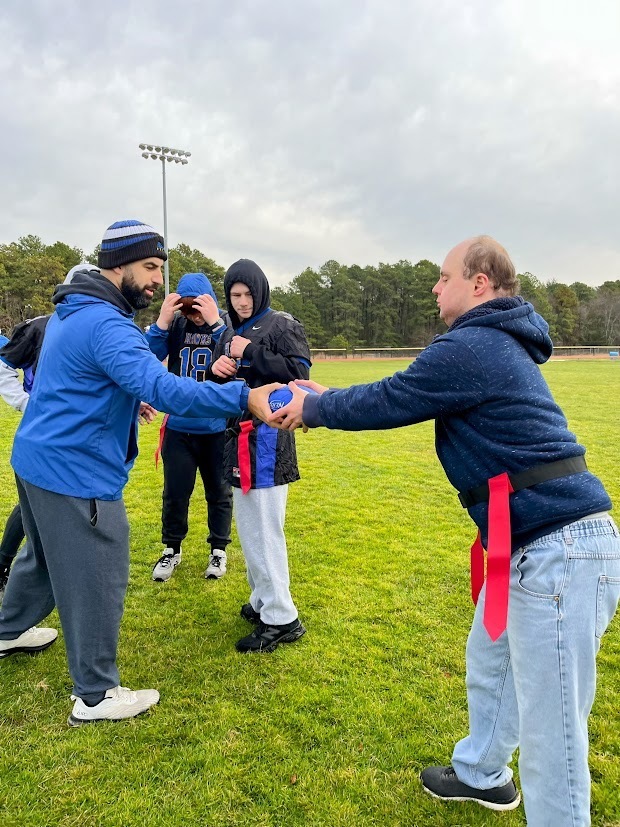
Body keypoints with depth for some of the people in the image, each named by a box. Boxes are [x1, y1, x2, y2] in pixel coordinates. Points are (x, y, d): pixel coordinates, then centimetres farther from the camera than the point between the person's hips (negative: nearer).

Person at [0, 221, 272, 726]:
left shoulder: (75, 310, 10)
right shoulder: (105, 324, -24)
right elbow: (165, 390, -36)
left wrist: (126, 399, 7)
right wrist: (243, 396, -40)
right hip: (75, 472, -10)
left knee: (44, 554, 29)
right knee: (97, 581, 3)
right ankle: (95, 696, 19)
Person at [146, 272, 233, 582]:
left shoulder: (227, 324, -9)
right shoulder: (174, 324, -4)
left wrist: (215, 324, -31)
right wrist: (161, 322, -24)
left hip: (217, 429, -1)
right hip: (178, 428, 2)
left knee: (219, 492, 14)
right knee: (175, 493, 10)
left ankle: (218, 550, 33)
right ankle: (172, 549, 31)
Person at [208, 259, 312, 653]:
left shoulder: (283, 325, -4)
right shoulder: (231, 334, 19)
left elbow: (299, 371, -18)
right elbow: (218, 382, 23)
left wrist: (251, 353, -16)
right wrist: (217, 370, 0)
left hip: (268, 436, -9)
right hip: (239, 435, 9)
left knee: (265, 528, -8)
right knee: (248, 525, 15)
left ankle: (281, 619, 3)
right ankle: (262, 600, 30)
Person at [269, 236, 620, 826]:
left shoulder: (470, 346, -17)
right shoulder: (494, 344, 16)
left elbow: (388, 401, -10)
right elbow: (404, 397, 20)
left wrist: (313, 409, 7)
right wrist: (326, 400, 18)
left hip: (559, 552, -11)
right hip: (532, 547, 11)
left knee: (550, 732, 3)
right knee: (488, 666, 28)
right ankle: (482, 776, 51)